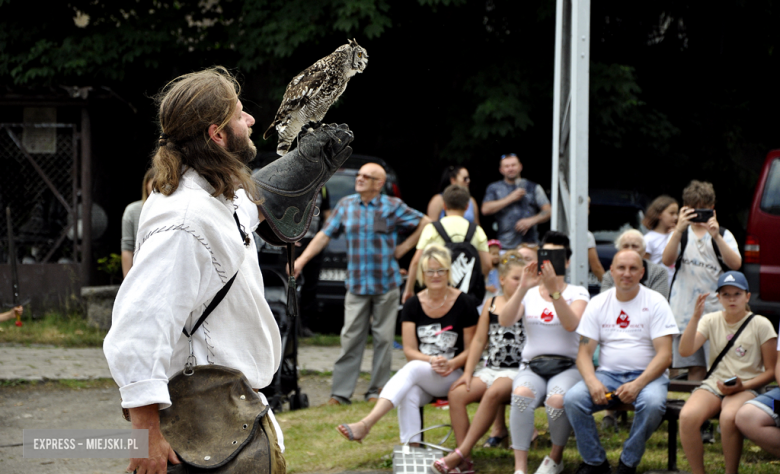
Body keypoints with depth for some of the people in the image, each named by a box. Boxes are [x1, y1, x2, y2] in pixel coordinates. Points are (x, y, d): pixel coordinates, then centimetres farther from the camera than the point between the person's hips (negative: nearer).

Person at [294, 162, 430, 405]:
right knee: (350, 337, -2)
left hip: (386, 284, -2)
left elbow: (425, 223, 7)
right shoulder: (346, 205, 8)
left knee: (384, 337, 2)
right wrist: (300, 261, 5)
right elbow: (324, 235, 11)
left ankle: (377, 390, 10)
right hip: (356, 283, 2)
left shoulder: (393, 207, 0)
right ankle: (340, 392, -1)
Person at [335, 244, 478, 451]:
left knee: (413, 369, -34)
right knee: (408, 396, -35)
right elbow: (409, 350, 3)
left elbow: (470, 349, 2)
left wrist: (451, 364, -18)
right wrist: (432, 360, -17)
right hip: (420, 376, 3)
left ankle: (365, 424, -48)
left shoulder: (464, 304, 0)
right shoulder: (413, 305, 7)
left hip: (452, 376, -3)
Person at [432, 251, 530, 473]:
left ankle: (460, 453, -34)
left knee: (494, 393, -35)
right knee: (456, 393, -18)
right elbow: (479, 341, 13)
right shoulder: (491, 305, 14)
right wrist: (468, 372, 5)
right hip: (491, 369, 5)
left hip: (518, 371, -5)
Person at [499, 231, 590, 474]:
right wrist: (523, 288, -18)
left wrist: (554, 290, -24)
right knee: (522, 394, -35)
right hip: (532, 367, 1)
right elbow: (505, 321, -7)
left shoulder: (577, 293, 8)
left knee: (557, 399, -36)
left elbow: (572, 324, -14)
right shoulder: (529, 294, 13)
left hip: (568, 367, -1)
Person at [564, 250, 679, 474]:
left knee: (652, 403, -36)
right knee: (572, 399, -25)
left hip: (647, 375, -3)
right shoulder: (598, 303, 8)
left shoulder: (655, 302, -1)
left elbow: (664, 355, -9)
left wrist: (637, 384, -24)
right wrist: (592, 382, -18)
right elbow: (584, 352, 4)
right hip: (607, 374, 3)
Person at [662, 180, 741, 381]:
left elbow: (735, 264, -9)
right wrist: (679, 230, -21)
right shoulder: (681, 234, 11)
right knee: (695, 367, 2)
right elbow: (667, 260, -8)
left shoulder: (723, 234, 9)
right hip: (687, 310, 1)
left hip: (716, 308, -1)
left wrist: (716, 236, -20)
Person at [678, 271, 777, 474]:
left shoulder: (761, 325, 1)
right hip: (713, 385, 3)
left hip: (746, 387, -3)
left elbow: (770, 371, 3)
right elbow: (685, 351, -7)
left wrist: (742, 386, -12)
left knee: (729, 417, -38)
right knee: (687, 416, -31)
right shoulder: (711, 321, 8)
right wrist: (696, 317, -17)